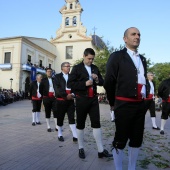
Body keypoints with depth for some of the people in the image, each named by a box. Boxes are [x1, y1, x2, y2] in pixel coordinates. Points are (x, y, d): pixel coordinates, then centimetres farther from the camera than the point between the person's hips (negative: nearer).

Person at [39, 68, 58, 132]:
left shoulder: (54, 80, 11)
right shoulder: (43, 80, 7)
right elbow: (40, 89, 7)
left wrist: (56, 95, -4)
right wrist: (43, 96, 4)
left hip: (54, 97, 1)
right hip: (46, 98, -1)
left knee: (56, 112, -1)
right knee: (47, 112, 5)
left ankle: (57, 126, 7)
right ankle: (48, 127, 14)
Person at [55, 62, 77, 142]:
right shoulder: (58, 76, 3)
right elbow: (58, 88, -9)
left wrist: (72, 94, -12)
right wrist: (66, 95, -18)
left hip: (70, 100, 2)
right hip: (61, 100, -2)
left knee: (72, 118, 0)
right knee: (60, 118, 7)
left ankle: (75, 136, 1)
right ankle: (60, 135, 24)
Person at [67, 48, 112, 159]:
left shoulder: (95, 68, 12)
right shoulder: (77, 68, -2)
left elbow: (102, 82, 16)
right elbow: (70, 84, -10)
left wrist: (97, 79, -7)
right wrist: (85, 83, -19)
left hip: (94, 99, 4)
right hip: (82, 100, -3)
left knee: (96, 123, 3)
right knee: (81, 124, 8)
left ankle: (101, 150, 10)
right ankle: (81, 149, 23)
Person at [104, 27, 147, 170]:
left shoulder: (143, 59, 15)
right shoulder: (117, 56, -5)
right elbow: (109, 82, -5)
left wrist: (144, 97, 13)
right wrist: (113, 103, 3)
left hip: (140, 105, 7)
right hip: (124, 105, -6)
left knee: (137, 139, 15)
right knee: (121, 139, 5)